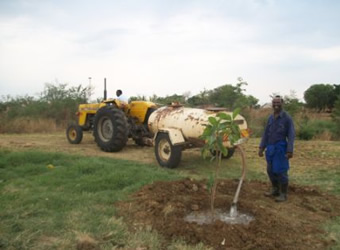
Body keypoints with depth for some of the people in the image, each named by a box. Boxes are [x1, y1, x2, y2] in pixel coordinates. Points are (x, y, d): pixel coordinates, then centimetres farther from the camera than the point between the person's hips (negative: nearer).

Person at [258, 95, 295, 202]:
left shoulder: (287, 118, -7)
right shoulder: (270, 118, 10)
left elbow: (291, 135, -10)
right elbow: (266, 133, 13)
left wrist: (290, 150, -16)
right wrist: (261, 147, 8)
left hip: (281, 148, -6)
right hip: (270, 148, 6)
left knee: (281, 171, -3)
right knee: (270, 170, 12)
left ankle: (283, 194, 9)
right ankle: (275, 189, 28)